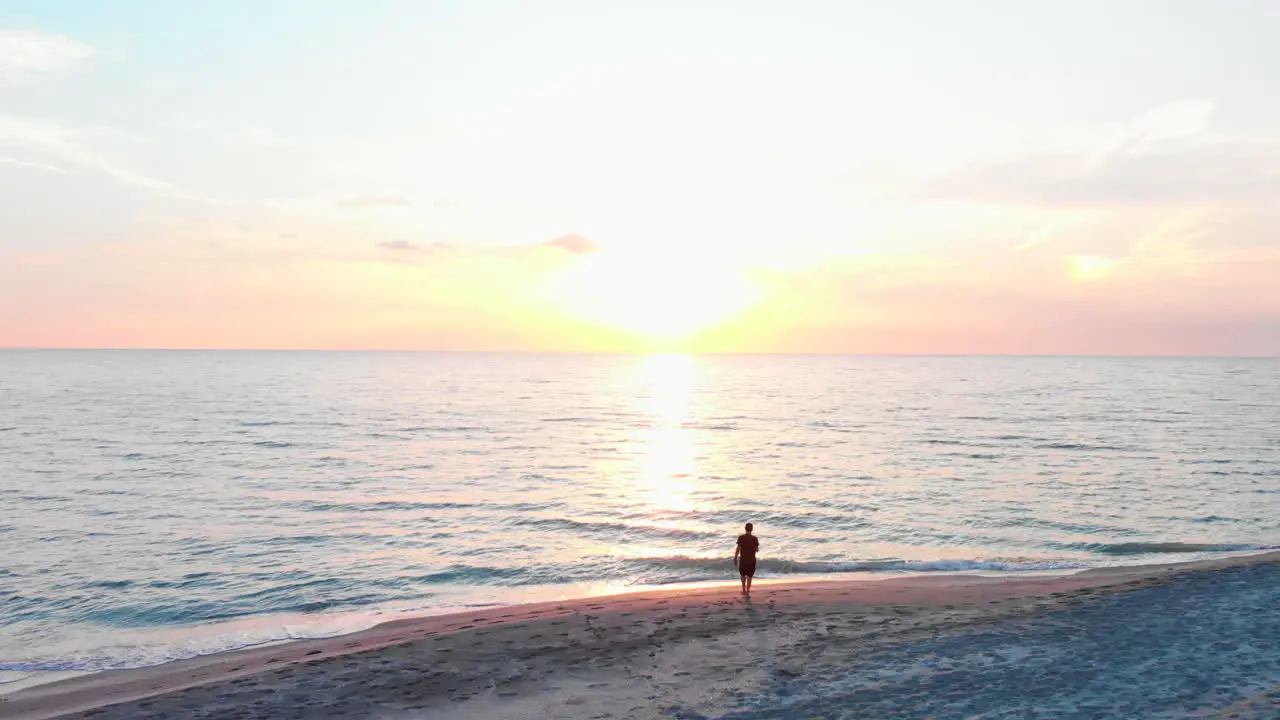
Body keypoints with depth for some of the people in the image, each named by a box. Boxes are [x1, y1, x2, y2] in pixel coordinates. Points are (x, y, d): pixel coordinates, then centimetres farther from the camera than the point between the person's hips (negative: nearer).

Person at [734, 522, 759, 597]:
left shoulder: (741, 537, -10)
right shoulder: (755, 538, -10)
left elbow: (738, 549, -10)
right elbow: (757, 550, -2)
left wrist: (735, 559, -1)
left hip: (743, 559, 0)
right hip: (751, 560, 0)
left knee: (742, 574, 22)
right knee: (749, 576, 12)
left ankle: (744, 590, 26)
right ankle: (748, 592, 11)